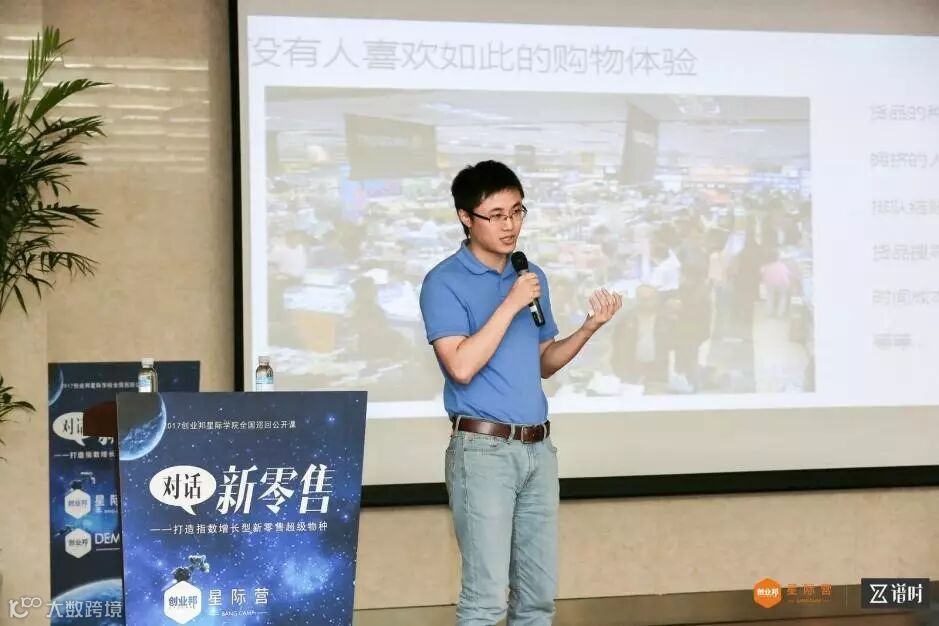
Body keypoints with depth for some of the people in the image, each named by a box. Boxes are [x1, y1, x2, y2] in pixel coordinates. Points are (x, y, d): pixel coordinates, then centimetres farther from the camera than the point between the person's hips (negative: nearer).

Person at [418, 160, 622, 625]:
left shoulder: (532, 276, 13)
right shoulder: (444, 282, -7)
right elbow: (461, 367, -18)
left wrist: (590, 327, 3)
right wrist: (510, 305, -17)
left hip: (538, 447, 7)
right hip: (483, 448, -7)